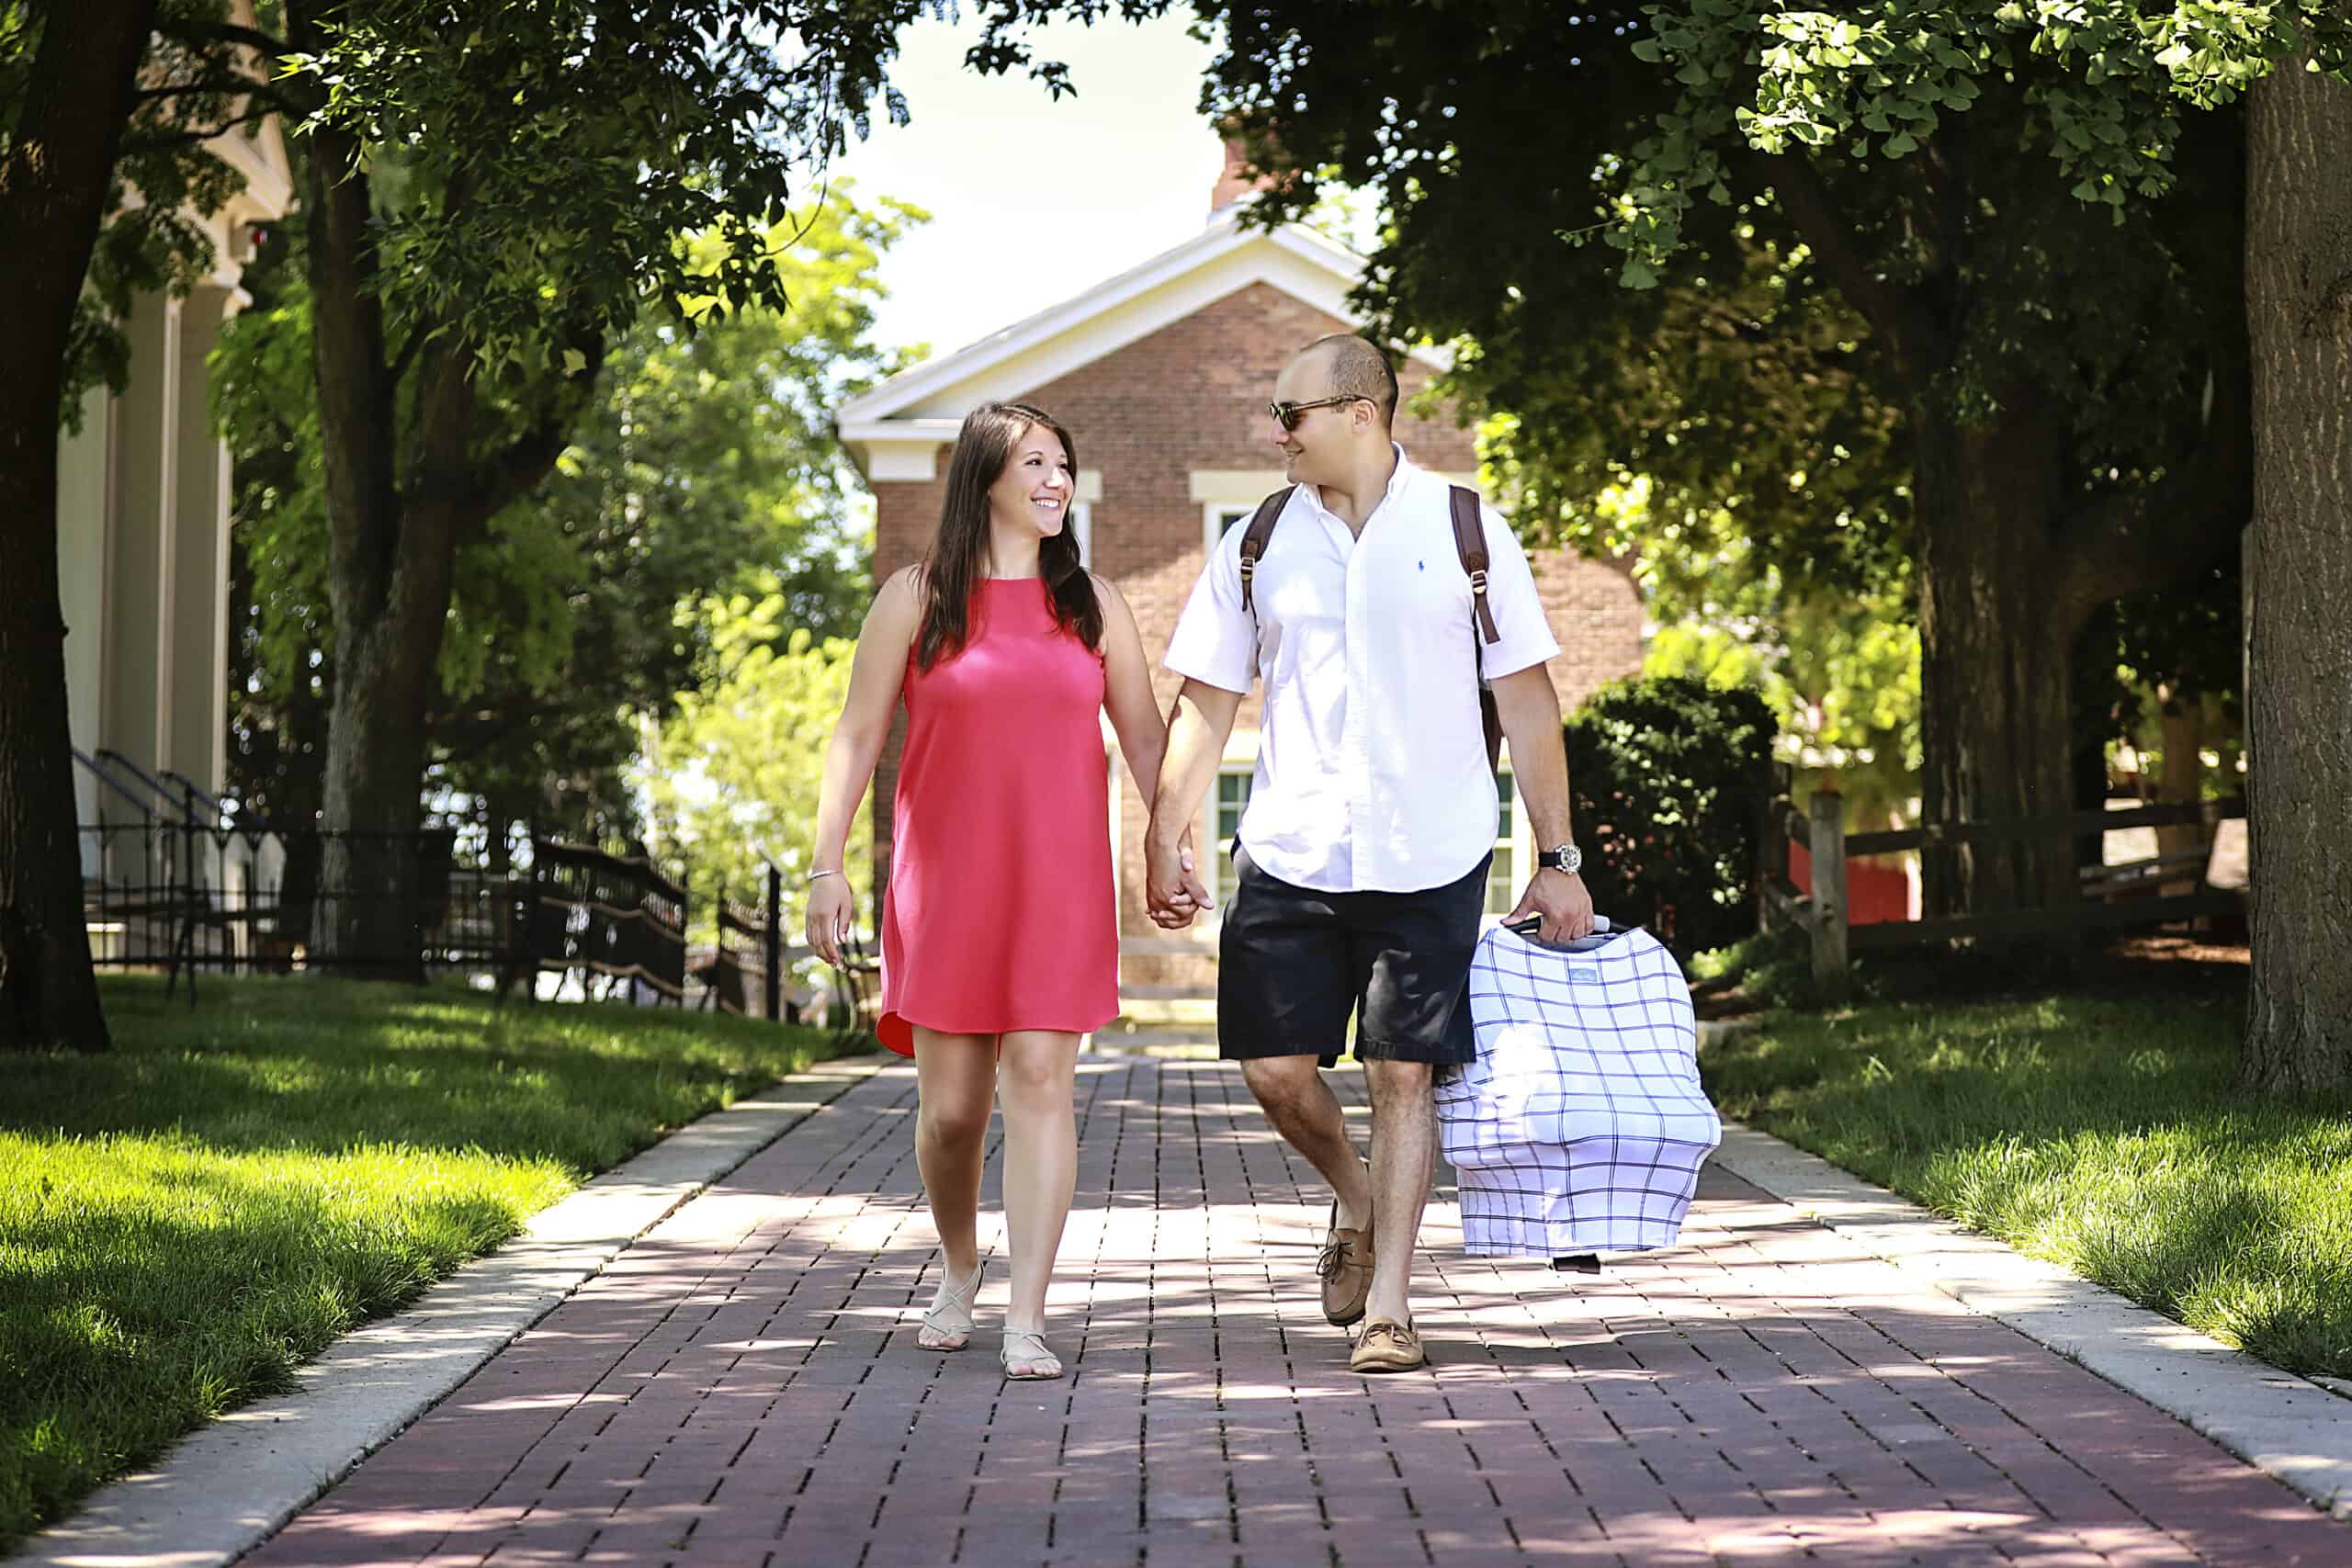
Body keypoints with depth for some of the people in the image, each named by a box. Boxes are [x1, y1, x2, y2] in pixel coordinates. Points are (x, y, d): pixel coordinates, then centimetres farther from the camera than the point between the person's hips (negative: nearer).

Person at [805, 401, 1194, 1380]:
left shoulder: (1091, 602, 9)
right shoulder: (916, 598, 3)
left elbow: (1143, 733, 13)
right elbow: (857, 734, 3)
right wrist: (825, 866, -2)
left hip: (1059, 880, 1)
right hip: (943, 881, -1)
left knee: (1039, 1079, -10)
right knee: (949, 1104, 2)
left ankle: (1027, 1320, -9)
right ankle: (959, 1272, 30)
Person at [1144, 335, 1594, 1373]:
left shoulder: (1465, 531, 0)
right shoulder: (1258, 546, 6)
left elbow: (1527, 702, 2)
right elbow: (1206, 704, 9)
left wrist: (1557, 860, 0)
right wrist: (1162, 843, 2)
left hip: (1430, 857, -2)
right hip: (1289, 852, 2)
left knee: (1404, 1074, -2)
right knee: (1276, 1070, -1)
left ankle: (1387, 1305, 6)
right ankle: (1355, 1203, 28)